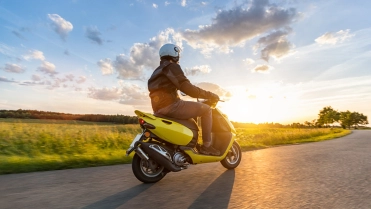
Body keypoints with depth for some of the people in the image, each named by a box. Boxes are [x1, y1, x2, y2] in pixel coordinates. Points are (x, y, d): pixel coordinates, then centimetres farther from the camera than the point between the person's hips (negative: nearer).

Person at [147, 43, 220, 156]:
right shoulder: (172, 66, -3)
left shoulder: (157, 71, 26)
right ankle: (206, 145, -2)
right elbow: (186, 87, -14)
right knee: (206, 109, -3)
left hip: (159, 109, 10)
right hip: (170, 105, -10)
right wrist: (209, 95, -6)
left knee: (191, 114, 31)